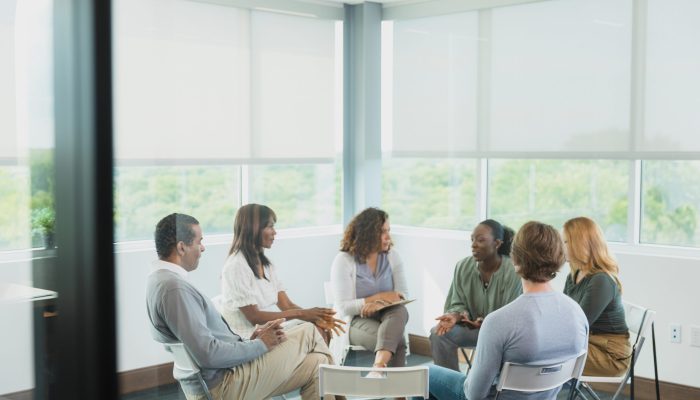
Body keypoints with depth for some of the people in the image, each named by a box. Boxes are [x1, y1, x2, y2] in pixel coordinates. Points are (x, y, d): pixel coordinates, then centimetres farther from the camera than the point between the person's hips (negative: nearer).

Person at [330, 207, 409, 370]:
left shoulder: (392, 257, 8)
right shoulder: (344, 260, -6)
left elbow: (402, 295, 0)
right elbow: (343, 307, -12)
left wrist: (380, 304, -22)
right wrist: (378, 297, -17)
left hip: (388, 316, 4)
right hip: (356, 320, -4)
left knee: (400, 310, -37)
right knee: (397, 342, -35)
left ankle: (379, 363, -54)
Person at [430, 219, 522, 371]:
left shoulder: (513, 272, -19)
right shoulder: (463, 267, -5)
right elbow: (458, 304, 0)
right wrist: (454, 316, -24)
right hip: (472, 325, 4)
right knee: (438, 333, -20)